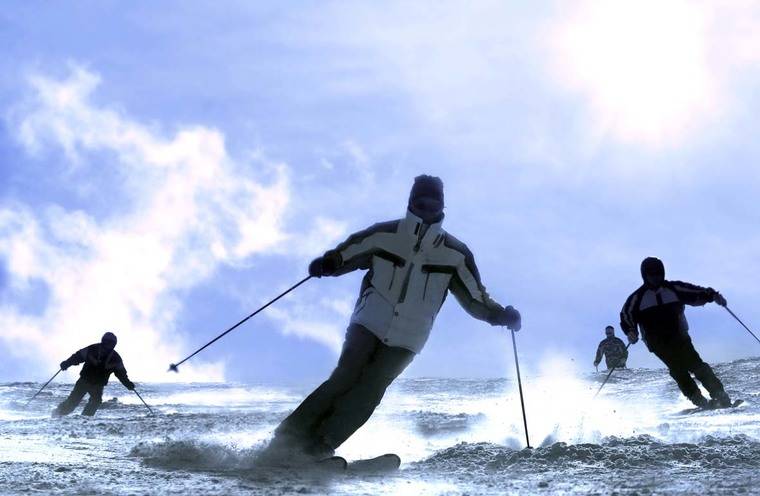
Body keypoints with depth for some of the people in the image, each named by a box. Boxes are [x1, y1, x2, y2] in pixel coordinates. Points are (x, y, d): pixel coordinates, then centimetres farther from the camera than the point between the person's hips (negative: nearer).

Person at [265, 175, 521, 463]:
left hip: (406, 339, 1)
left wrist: (500, 315, -6)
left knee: (370, 390, -15)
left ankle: (316, 449, -16)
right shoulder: (384, 234, 5)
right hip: (370, 323, -1)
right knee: (347, 376, -18)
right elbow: (343, 255, 6)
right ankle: (288, 436, -13)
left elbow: (475, 299, 11)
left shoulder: (454, 254, 8)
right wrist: (326, 263, -16)